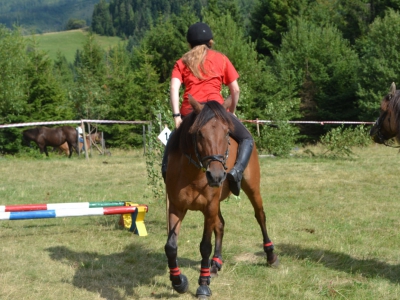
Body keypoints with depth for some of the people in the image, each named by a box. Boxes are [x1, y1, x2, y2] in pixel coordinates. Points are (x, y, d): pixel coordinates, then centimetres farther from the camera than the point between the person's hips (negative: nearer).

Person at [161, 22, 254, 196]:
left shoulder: (182, 62, 17)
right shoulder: (221, 59, 15)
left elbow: (174, 87, -1)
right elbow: (235, 90, 10)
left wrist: (176, 115, -4)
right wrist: (232, 111, 24)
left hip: (189, 112, 3)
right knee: (246, 139, 10)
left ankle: (166, 166, 9)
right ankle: (237, 170, -16)